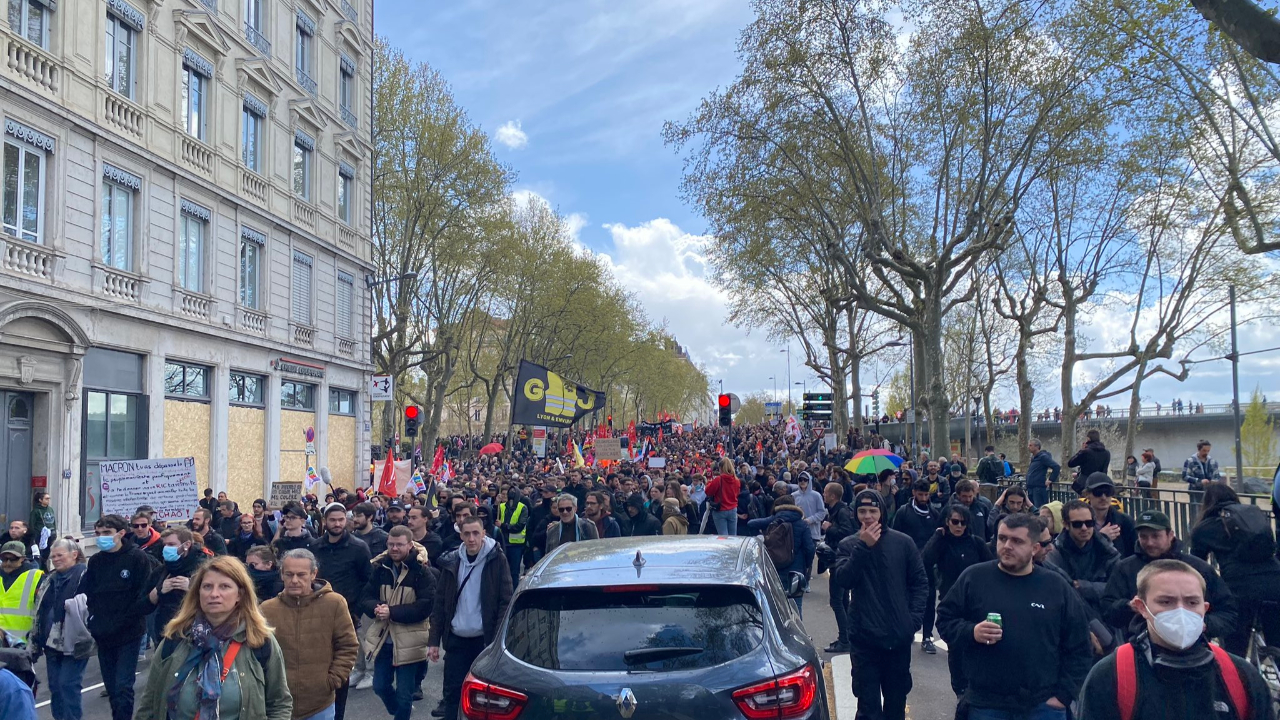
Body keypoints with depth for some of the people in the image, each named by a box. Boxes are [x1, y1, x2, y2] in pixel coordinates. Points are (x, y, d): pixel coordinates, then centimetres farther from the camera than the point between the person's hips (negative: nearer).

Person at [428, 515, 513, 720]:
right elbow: (440, 603, 8)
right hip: (456, 640, 3)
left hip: (485, 639, -3)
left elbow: (505, 602, -6)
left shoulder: (496, 560, -6)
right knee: (452, 692, 5)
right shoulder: (451, 562, 3)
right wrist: (434, 640, 4)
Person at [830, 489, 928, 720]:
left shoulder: (903, 542, -1)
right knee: (868, 701, 3)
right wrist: (863, 547, -20)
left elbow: (920, 581, 5)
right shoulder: (848, 545, -1)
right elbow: (841, 579, -16)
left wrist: (915, 616, -4)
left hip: (899, 635, 1)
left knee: (897, 696, 16)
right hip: (864, 636, -1)